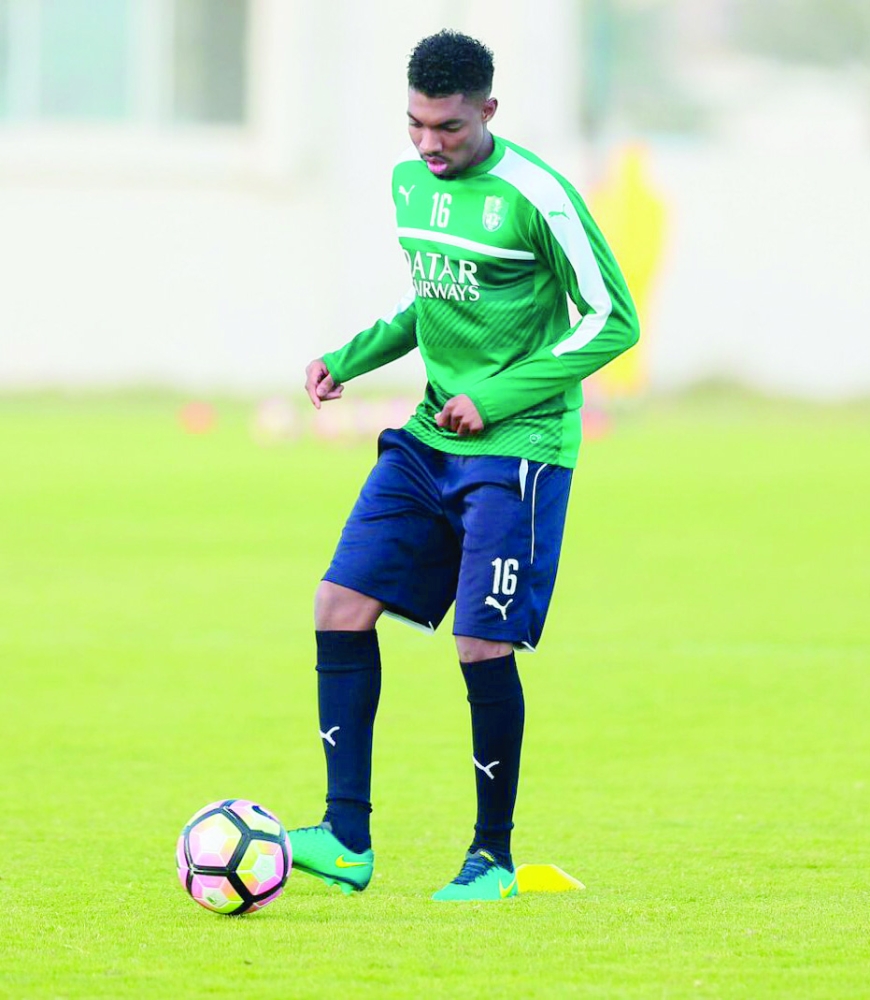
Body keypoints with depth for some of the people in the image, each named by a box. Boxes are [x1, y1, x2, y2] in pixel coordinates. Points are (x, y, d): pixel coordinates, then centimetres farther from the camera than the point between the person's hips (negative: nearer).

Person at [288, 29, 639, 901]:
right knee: (340, 608, -4)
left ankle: (493, 856, 8)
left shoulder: (534, 196, -14)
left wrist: (495, 398, -15)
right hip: (429, 438, 7)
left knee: (484, 648, -9)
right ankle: (347, 838, 0)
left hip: (518, 449, -7)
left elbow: (612, 321, -11)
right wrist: (350, 359, 8)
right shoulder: (408, 181, 8)